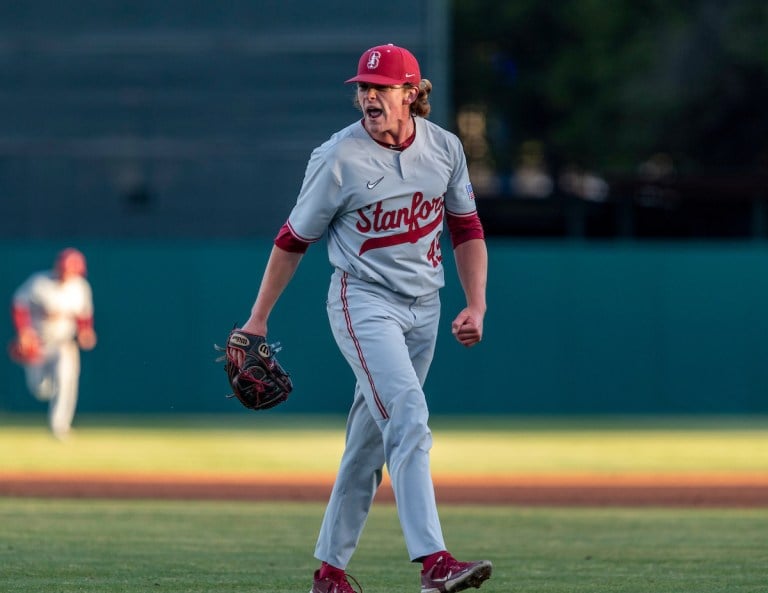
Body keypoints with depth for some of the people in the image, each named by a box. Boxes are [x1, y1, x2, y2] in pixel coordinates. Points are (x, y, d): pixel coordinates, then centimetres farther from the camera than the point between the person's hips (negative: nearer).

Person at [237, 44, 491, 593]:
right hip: (364, 302, -5)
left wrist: (476, 304, 1)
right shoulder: (339, 158, -12)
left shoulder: (445, 148, 1)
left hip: (423, 306, 5)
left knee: (372, 436, 9)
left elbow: (467, 229, 12)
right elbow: (294, 239, -2)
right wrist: (258, 319, 1)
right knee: (407, 413, -22)